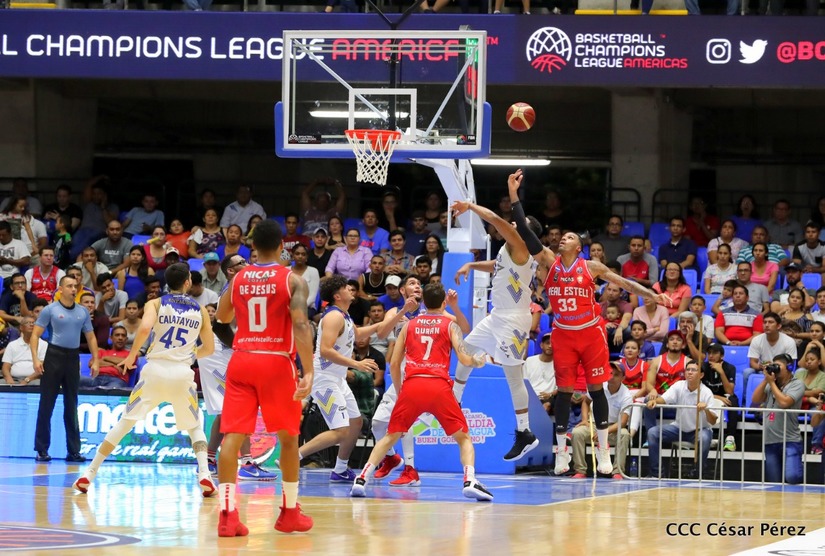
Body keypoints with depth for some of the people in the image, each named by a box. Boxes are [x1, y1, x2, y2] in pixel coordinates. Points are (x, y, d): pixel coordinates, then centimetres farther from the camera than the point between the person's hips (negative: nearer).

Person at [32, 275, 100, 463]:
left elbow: (91, 337, 15)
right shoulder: (50, 310, -2)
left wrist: (95, 360, 6)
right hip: (54, 356, -4)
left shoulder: (83, 312, 10)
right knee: (46, 405, -2)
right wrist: (35, 358, -15)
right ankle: (42, 449, 2)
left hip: (73, 358, 4)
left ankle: (73, 451, 10)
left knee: (71, 406, 7)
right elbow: (35, 334, -4)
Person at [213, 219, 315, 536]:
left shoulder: (238, 279, 9)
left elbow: (220, 324, 19)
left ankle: (227, 515, -17)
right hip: (276, 362, -2)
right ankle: (289, 513, 20)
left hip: (241, 360, 2)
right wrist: (308, 372, -22)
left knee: (232, 436, -4)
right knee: (288, 438, 14)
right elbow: (301, 325, -16)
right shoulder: (292, 280, -3)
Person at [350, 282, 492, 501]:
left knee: (391, 436, 16)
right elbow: (465, 359, 0)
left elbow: (394, 364, 17)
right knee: (463, 437, 9)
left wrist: (399, 391, 30)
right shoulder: (450, 325, 11)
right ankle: (470, 481, -13)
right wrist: (479, 361, 22)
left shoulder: (409, 325, 19)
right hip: (439, 386, -2)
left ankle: (362, 479, 2)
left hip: (411, 385, 2)